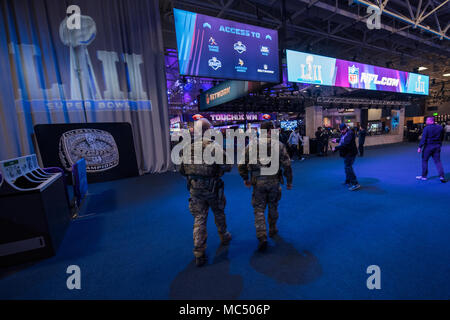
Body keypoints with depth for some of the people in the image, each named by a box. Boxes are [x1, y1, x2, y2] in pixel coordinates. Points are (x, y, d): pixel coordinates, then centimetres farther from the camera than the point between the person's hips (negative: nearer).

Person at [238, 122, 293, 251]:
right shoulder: (279, 145, -4)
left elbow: (241, 165, -4)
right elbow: (287, 165, -6)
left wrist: (245, 179, 10)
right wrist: (289, 181, 5)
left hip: (258, 182, -1)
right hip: (274, 182, 1)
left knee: (259, 209, 8)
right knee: (273, 207, 21)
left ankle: (262, 237, 0)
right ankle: (272, 230, 40)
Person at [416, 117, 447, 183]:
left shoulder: (427, 128, -12)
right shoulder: (440, 127, 8)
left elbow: (423, 138, -16)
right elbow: (442, 138, 14)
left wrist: (420, 147, -15)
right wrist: (439, 144, 24)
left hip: (428, 146, -5)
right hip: (437, 146, 6)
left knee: (424, 160, 5)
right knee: (437, 161, 9)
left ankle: (424, 176, 11)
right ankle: (442, 176, 2)